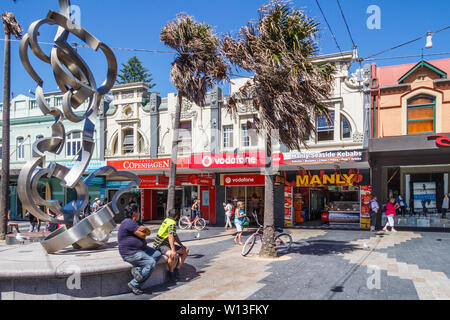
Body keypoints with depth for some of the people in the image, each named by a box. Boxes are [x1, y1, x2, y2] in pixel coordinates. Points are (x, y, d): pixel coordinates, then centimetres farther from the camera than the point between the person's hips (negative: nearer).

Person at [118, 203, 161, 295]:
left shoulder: (133, 222, 16)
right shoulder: (129, 222, -18)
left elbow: (148, 233, 10)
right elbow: (143, 235, -19)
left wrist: (145, 229, -12)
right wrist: (143, 232, 3)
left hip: (139, 249, 11)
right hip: (130, 253, -11)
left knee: (157, 254, 2)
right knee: (151, 263, -21)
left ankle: (138, 269, -13)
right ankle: (134, 284, -11)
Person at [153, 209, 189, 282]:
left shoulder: (166, 220, 10)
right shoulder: (172, 223, -18)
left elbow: (175, 235, 18)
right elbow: (170, 236, -33)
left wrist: (181, 245, 14)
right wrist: (173, 250, -40)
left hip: (167, 244, 10)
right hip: (160, 245, -10)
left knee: (186, 250, 6)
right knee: (173, 255, -39)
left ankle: (177, 269, 4)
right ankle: (171, 273, -16)